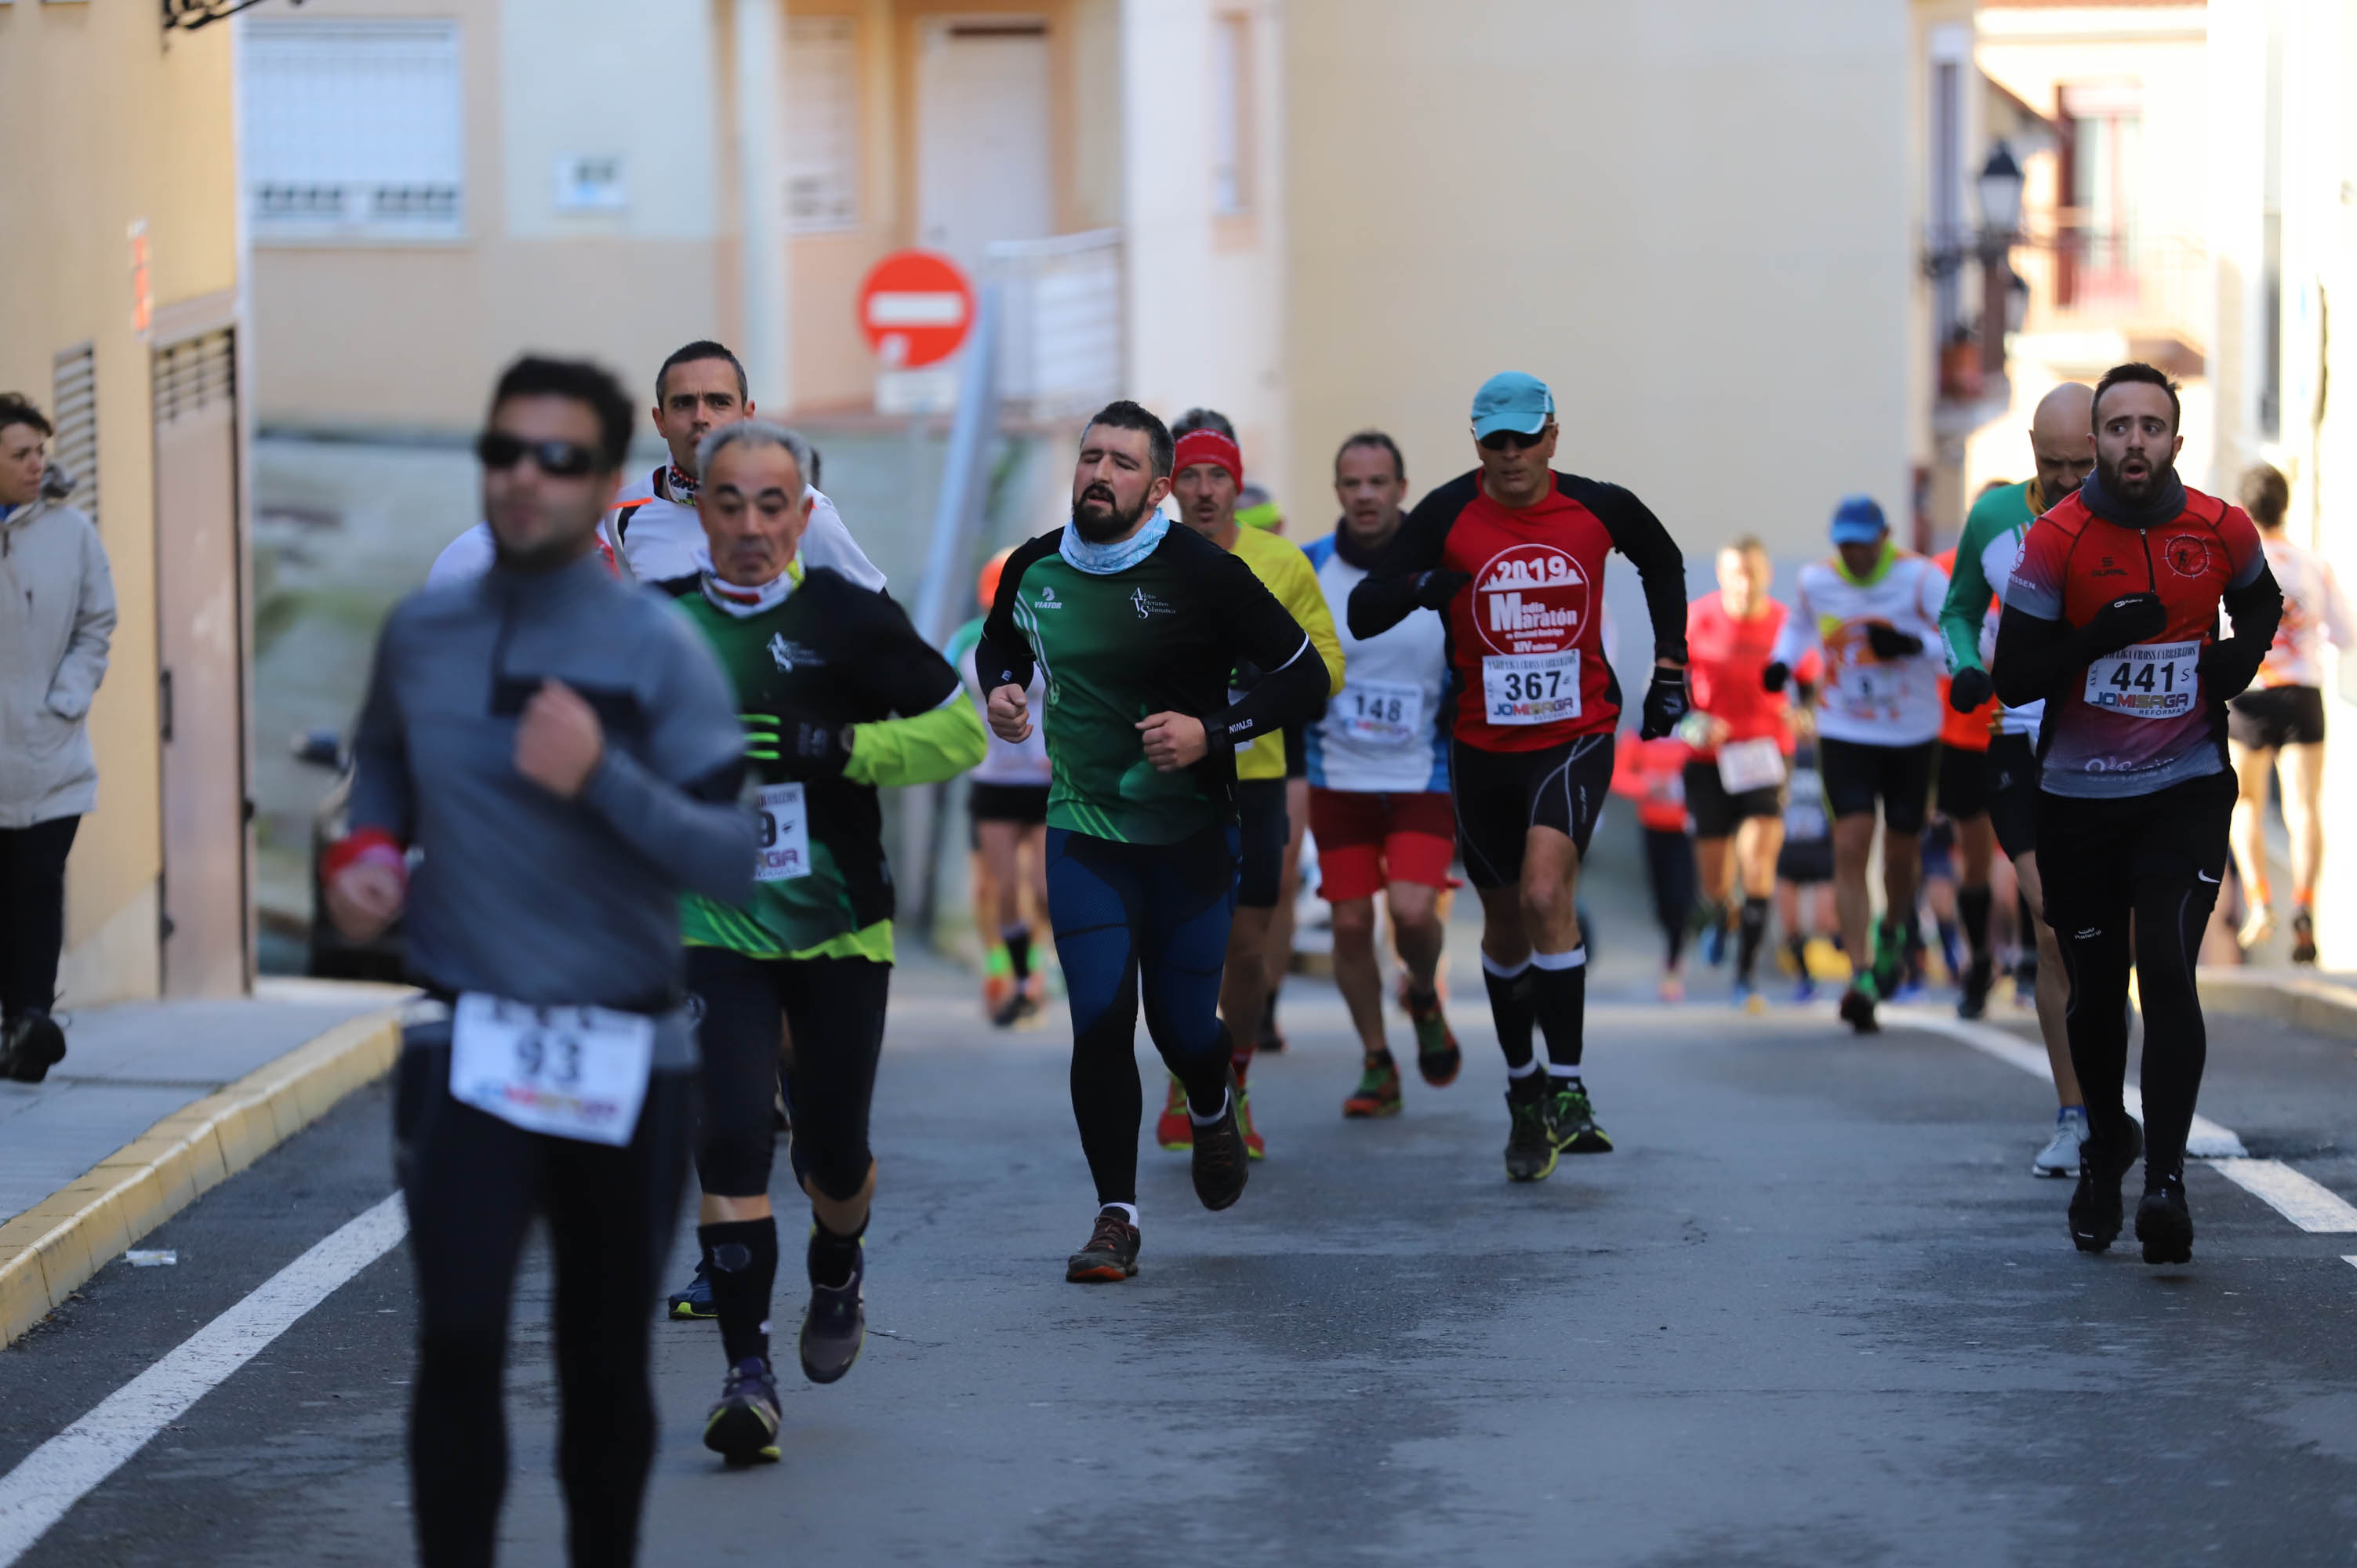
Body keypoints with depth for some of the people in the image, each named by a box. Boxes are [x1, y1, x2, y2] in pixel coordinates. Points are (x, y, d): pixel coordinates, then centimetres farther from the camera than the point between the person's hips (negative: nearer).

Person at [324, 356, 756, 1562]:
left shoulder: (657, 650, -5)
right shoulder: (421, 634, 4)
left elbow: (736, 861, -10)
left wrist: (603, 777, -24)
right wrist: (364, 851, 5)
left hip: (627, 1056, 0)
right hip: (467, 1046, 1)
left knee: (606, 1358, 11)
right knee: (458, 1338, -14)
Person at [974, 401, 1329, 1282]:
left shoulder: (1205, 576, -12)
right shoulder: (1033, 572, 0)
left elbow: (1305, 678, -7)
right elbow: (1000, 641, 23)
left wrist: (1212, 732, -19)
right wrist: (1000, 690, 0)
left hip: (1191, 836, -2)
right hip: (1083, 832, 2)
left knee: (1182, 1023, 5)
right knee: (1099, 1022, -9)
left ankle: (1213, 1112, 43)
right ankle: (1116, 1217, 1)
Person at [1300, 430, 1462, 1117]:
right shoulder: (1307, 571, -4)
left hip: (1424, 777, -1)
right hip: (1338, 778, 2)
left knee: (1412, 909, -17)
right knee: (1351, 924, 1)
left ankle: (1424, 996, 17)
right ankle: (1376, 1066, 18)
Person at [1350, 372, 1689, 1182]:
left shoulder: (1600, 508, -3)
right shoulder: (1447, 515, -6)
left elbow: (1663, 563, 20)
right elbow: (1361, 613, -10)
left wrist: (1669, 668, 13)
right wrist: (1419, 585, -31)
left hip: (1577, 732, -2)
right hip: (1483, 744, 2)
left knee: (1546, 892, -22)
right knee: (1505, 923, 13)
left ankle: (1568, 1091, -16)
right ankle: (1523, 1087, 33)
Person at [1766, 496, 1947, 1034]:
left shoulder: (1920, 579, -12)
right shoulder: (1816, 580, -2)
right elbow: (1801, 621, 20)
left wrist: (1913, 645, -30)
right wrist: (1783, 660, 0)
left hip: (1911, 736, -1)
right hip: (1844, 735, 1)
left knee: (1902, 851, 11)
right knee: (1850, 847, -15)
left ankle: (1894, 930, 45)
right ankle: (1861, 977, -19)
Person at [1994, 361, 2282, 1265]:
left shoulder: (2220, 532, -2)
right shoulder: (2057, 539, -8)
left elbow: (2260, 601, 21)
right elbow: (2014, 678, -8)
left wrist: (2242, 655, -1)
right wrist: (2101, 638, -22)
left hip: (2186, 790, -1)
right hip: (2078, 799, 1)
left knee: (2166, 967, -18)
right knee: (2095, 992, 10)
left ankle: (2166, 1181, -18)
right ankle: (2105, 1148, 35)